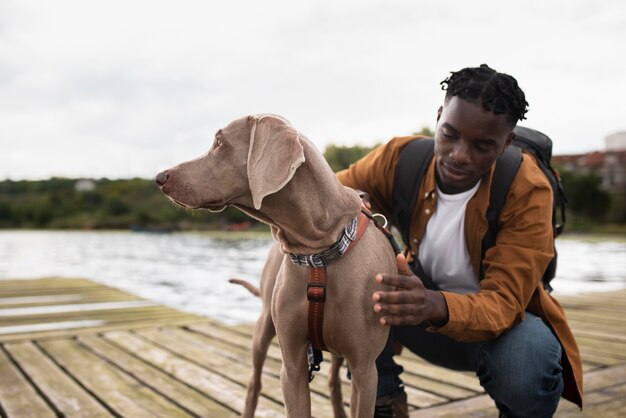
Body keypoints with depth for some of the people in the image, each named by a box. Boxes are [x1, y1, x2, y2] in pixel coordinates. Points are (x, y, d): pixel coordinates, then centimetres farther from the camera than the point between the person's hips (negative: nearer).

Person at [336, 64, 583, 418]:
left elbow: (504, 302, -29)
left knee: (526, 370, -37)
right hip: (420, 314, 3)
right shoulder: (401, 158, -17)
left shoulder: (527, 190, -25)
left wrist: (437, 306, -51)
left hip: (502, 321, -2)